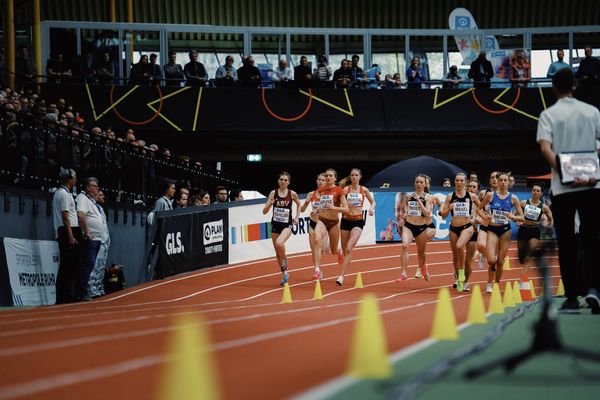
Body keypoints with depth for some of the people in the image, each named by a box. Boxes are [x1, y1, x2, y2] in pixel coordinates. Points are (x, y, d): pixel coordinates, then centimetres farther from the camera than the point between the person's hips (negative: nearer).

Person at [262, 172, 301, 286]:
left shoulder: (292, 194, -5)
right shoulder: (273, 193, -3)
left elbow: (299, 205, 17)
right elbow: (264, 212, -5)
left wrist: (296, 217, 6)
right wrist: (269, 204, -24)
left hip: (287, 225, -3)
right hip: (275, 224, 3)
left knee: (279, 243, -30)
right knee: (277, 253, 9)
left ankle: (285, 263, -3)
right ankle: (284, 274, 27)